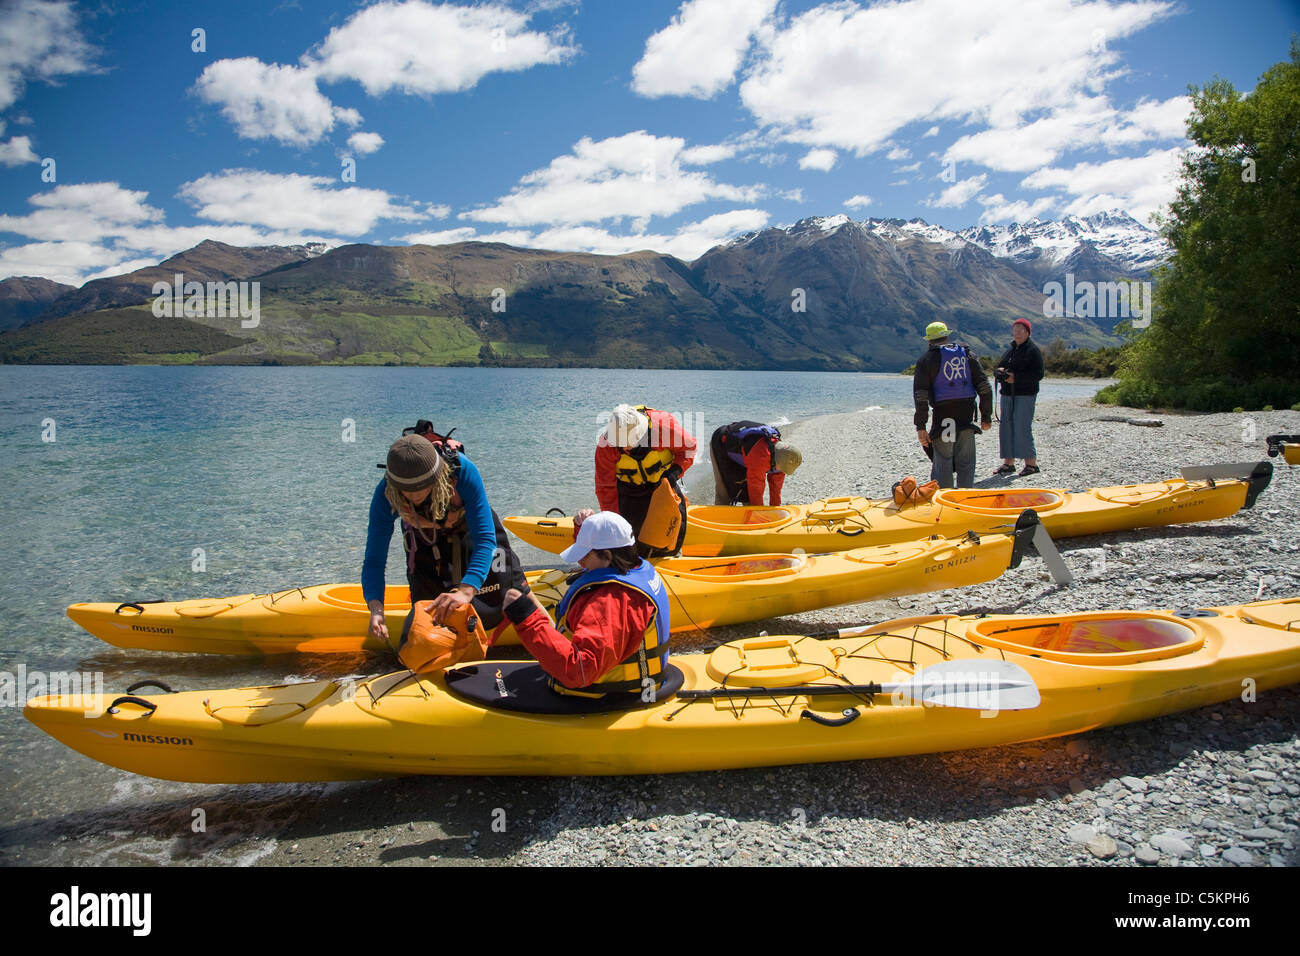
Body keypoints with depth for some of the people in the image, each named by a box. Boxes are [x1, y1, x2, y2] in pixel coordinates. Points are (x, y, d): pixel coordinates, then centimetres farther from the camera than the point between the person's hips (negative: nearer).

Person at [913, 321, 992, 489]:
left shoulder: (926, 360, 0)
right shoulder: (968, 355, 11)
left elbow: (921, 396, -7)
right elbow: (985, 388, 6)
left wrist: (920, 426, -7)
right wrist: (986, 416, 9)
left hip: (942, 418, -3)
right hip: (966, 417, 3)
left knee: (942, 465, 4)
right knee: (966, 463, 10)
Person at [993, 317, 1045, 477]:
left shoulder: (1033, 350, -4)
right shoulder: (1010, 350, 18)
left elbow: (1038, 374, -11)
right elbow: (996, 369, 21)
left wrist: (1016, 377, -19)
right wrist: (1000, 371, -4)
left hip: (1026, 394, -7)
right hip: (1007, 394, 7)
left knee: (1022, 428, -11)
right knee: (1006, 427, 6)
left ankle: (1031, 463, -4)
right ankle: (1008, 463, 13)